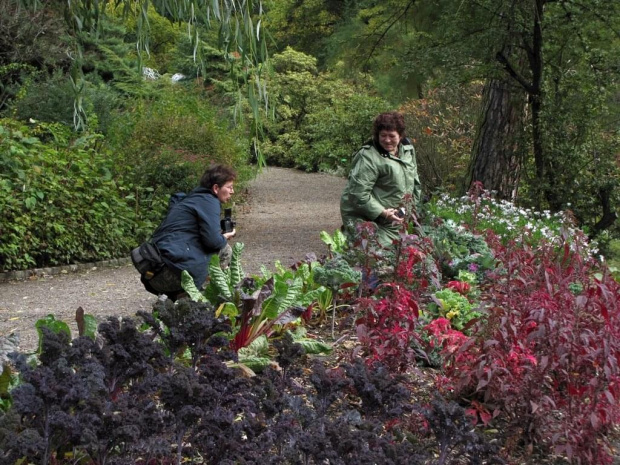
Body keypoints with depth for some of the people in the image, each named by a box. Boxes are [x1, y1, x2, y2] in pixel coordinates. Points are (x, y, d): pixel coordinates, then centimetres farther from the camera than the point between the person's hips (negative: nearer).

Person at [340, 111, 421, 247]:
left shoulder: (408, 149, 3)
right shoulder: (368, 158, -22)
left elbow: (414, 180, 16)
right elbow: (358, 194, -25)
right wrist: (383, 212, -25)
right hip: (365, 218, -7)